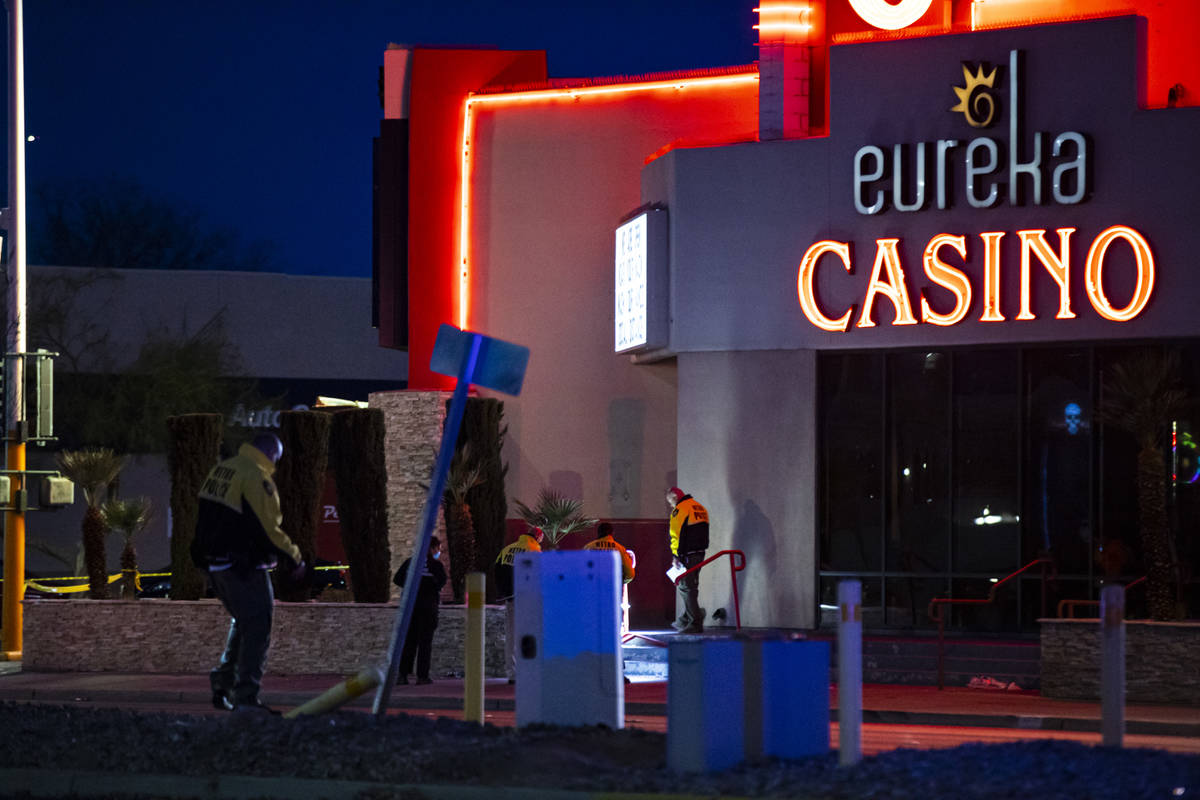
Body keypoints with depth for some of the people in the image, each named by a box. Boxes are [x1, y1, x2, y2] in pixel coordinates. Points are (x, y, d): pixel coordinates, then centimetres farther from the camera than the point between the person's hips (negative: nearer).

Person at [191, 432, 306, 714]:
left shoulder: (220, 471, 11)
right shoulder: (256, 479, -16)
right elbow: (268, 529, -19)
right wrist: (294, 560, -9)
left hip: (214, 563, 9)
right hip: (243, 567, -9)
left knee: (242, 623, 23)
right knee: (257, 628, -4)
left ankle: (222, 683, 23)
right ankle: (245, 696, -9)